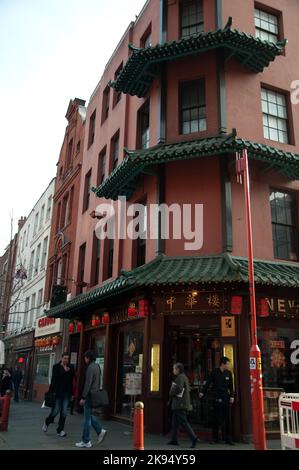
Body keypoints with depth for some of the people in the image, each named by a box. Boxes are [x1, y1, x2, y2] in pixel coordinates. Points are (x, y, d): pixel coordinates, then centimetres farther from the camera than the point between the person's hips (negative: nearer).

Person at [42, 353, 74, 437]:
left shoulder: (70, 368, 6)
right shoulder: (56, 366, 0)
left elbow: (71, 380, 6)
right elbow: (55, 377, -14)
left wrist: (72, 393, 5)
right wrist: (64, 371, -18)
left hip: (67, 393, 3)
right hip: (58, 392, -2)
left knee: (64, 412, 3)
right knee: (55, 411, 0)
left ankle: (60, 430, 15)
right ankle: (47, 422, 29)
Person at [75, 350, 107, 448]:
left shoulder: (90, 368, -17)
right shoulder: (97, 367, 12)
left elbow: (88, 384, -21)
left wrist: (83, 397, -17)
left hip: (90, 395, -9)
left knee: (87, 418, 0)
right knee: (89, 415, 21)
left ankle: (86, 442, 8)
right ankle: (100, 430, 14)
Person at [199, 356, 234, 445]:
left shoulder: (228, 373, 5)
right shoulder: (215, 372, -3)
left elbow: (231, 386, 10)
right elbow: (208, 383, -3)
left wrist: (232, 396, 3)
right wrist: (203, 392, -10)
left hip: (226, 399, 3)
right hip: (217, 399, -2)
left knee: (227, 419, 4)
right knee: (217, 419, 4)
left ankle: (228, 439, 12)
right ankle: (215, 438, 14)